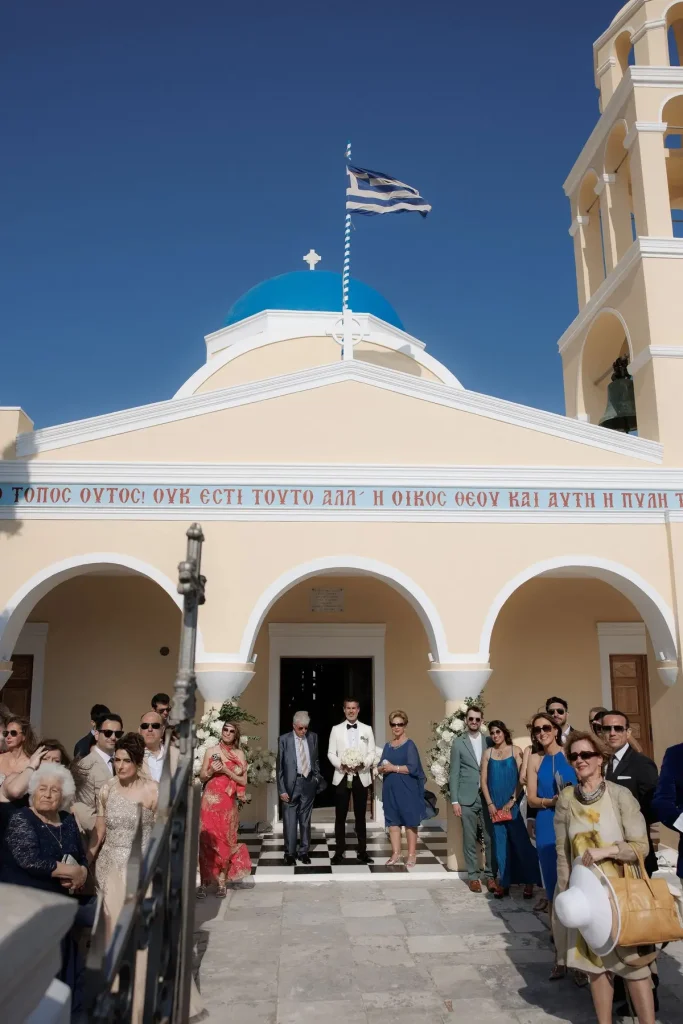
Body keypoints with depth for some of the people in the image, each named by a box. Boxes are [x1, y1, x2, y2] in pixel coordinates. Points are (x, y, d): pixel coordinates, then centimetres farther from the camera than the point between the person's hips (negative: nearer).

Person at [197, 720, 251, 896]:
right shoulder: (211, 751, 4)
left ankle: (221, 883, 13)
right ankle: (204, 882, 2)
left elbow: (243, 781, 2)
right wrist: (211, 771, -12)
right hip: (210, 801, 0)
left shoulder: (239, 754, 5)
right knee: (207, 840, -4)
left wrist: (226, 771, -10)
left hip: (229, 803, 1)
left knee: (225, 840, 3)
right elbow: (202, 776, 8)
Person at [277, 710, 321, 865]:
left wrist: (317, 778, 7)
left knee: (305, 820, 11)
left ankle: (304, 851, 21)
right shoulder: (284, 739, -7)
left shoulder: (313, 737, 3)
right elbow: (279, 766, -6)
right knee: (290, 821, 1)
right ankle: (290, 853, 14)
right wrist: (282, 789, -9)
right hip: (291, 783, -3)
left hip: (308, 783, 3)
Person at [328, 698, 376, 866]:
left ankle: (362, 851, 15)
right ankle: (339, 851, 14)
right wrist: (340, 765, -16)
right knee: (340, 816, 4)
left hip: (361, 777, 0)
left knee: (360, 816, 7)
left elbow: (372, 753, 3)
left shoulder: (367, 729, 6)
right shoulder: (336, 729, 4)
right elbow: (331, 753, 1)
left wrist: (364, 764, -16)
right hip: (342, 777, 0)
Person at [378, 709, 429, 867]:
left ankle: (412, 854, 9)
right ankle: (396, 853, 17)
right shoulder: (388, 745, 11)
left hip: (407, 789, -5)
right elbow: (380, 768, 11)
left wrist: (394, 768, -14)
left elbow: (412, 768, -14)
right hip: (390, 789, 6)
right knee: (392, 820, 8)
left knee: (409, 821, 1)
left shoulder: (410, 745, -5)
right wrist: (383, 768, -11)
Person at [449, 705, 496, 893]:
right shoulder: (458, 742, 1)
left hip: (488, 796, 2)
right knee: (470, 840, 5)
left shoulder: (489, 742, 6)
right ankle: (473, 876, 16)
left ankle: (490, 875, 15)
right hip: (467, 798, -1)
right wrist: (454, 800, -5)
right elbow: (454, 773, 0)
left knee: (490, 838, 3)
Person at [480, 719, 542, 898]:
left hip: (513, 805, -3)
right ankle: (504, 883, 12)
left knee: (521, 842, -2)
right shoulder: (488, 753, 5)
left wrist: (512, 800, -10)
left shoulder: (515, 751, -3)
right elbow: (484, 781, 5)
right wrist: (490, 804, -2)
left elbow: (522, 779, -6)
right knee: (501, 844, 6)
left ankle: (529, 882, 8)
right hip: (495, 806, 3)